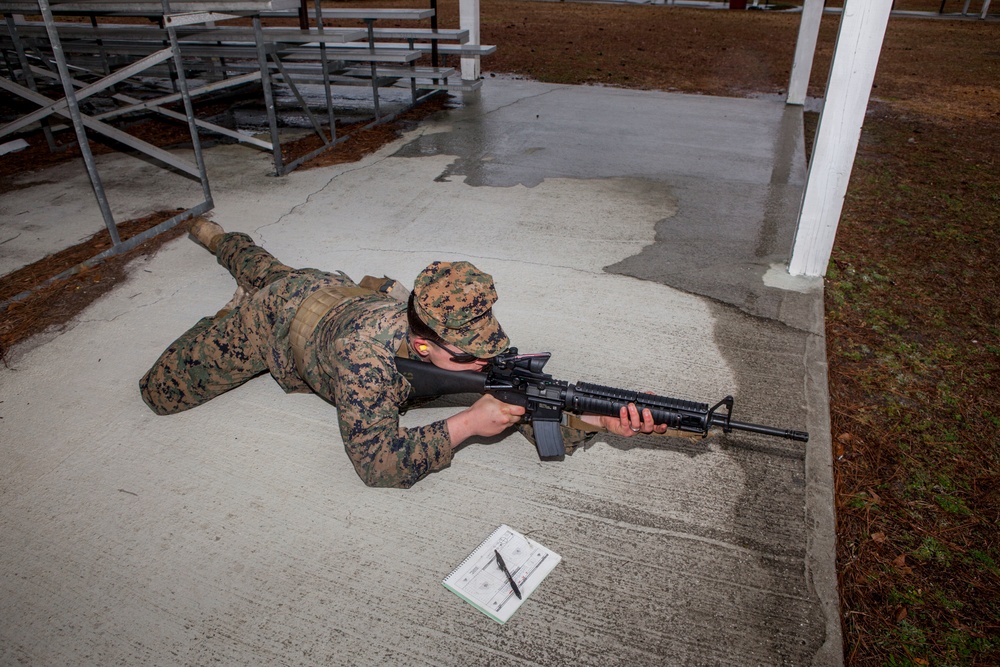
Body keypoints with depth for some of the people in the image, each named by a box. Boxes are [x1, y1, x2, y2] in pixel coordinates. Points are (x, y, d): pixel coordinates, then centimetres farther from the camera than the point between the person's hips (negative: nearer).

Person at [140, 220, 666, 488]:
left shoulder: (464, 335, -34)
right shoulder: (366, 354, -49)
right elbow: (376, 462, -44)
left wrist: (603, 420, -48)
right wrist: (466, 423, -51)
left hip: (338, 290, 5)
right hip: (275, 319, -4)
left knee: (259, 267, 36)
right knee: (161, 392, 3)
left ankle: (212, 233, 64)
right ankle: (227, 281, 21)